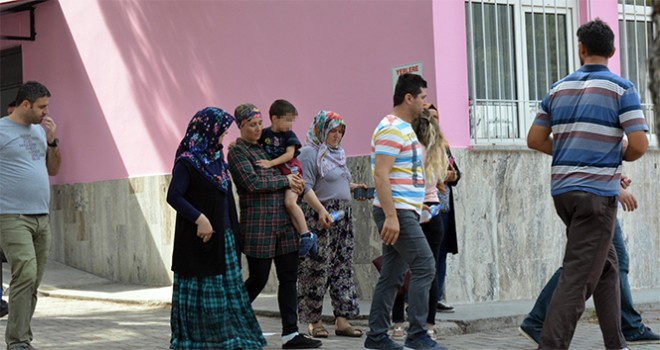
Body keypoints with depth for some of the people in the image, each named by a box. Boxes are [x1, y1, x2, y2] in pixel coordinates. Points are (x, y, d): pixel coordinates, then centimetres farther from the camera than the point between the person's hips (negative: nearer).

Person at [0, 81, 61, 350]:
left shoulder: (39, 130, 17)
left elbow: (53, 169, 21)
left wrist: (52, 141, 7)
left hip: (42, 217, 7)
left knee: (33, 282, 6)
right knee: (25, 275, -17)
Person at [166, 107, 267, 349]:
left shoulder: (216, 159, 12)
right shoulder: (187, 162, -12)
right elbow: (174, 196, -18)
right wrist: (199, 219, -24)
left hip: (224, 237, 8)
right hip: (201, 238, -8)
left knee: (229, 290, 10)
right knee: (201, 291, -2)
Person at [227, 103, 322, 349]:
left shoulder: (265, 146, 17)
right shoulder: (237, 151, -5)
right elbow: (252, 183, -16)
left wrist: (294, 183, 7)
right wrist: (286, 181, -9)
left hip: (283, 222, 7)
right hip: (257, 224, -7)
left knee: (289, 278, 3)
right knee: (258, 280, -1)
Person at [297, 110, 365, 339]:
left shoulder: (338, 153, 18)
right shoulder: (310, 153, -8)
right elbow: (306, 188, -16)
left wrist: (353, 187, 10)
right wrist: (321, 210, -28)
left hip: (344, 217, 9)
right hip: (322, 217, -9)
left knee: (343, 268, 6)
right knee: (318, 268, -5)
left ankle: (342, 319, 9)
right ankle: (314, 320, 3)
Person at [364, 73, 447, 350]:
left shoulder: (404, 128, 19)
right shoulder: (391, 129, -13)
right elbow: (380, 175, -21)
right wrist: (391, 216, -26)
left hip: (403, 212, 10)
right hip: (397, 212, -10)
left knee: (391, 275, 9)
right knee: (424, 267, -10)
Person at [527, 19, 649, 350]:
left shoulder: (558, 89, 10)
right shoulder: (622, 89, -4)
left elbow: (535, 139, 11)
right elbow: (639, 144, -12)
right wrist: (618, 157, 9)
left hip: (562, 189, 6)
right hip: (597, 191, -6)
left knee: (606, 265, 19)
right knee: (577, 278, -8)